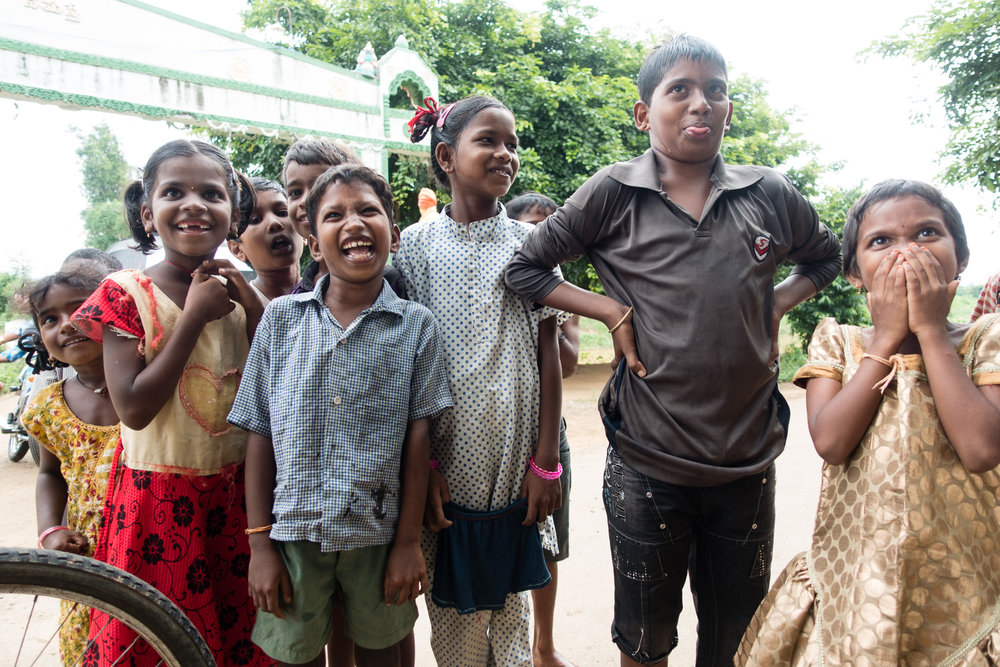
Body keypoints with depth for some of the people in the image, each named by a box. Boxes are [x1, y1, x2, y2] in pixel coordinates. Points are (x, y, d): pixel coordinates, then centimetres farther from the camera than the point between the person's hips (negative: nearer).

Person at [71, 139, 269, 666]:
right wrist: (194, 316, -19)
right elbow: (135, 409, -18)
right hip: (157, 498, -3)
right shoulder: (125, 295, -9)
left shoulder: (239, 293, 4)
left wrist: (252, 307, -10)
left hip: (235, 494, 4)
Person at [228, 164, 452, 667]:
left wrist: (409, 542, -4)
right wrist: (259, 543, -2)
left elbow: (417, 438, -4)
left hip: (378, 533, 0)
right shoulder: (281, 319, -2)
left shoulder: (416, 325, -4)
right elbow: (259, 435, -1)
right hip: (294, 532, 1)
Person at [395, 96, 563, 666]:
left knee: (512, 602, 14)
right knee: (452, 608, 11)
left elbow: (547, 354, 1)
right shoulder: (416, 244, 0)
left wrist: (546, 461, -3)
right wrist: (422, 464, -5)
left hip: (515, 464, 1)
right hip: (447, 464, 0)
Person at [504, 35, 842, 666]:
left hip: (749, 462, 3)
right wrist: (613, 311, -9)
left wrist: (776, 303, 2)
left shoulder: (770, 195, 2)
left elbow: (827, 256, 20)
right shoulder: (613, 194, -5)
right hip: (648, 465, -2)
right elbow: (523, 267, -1)